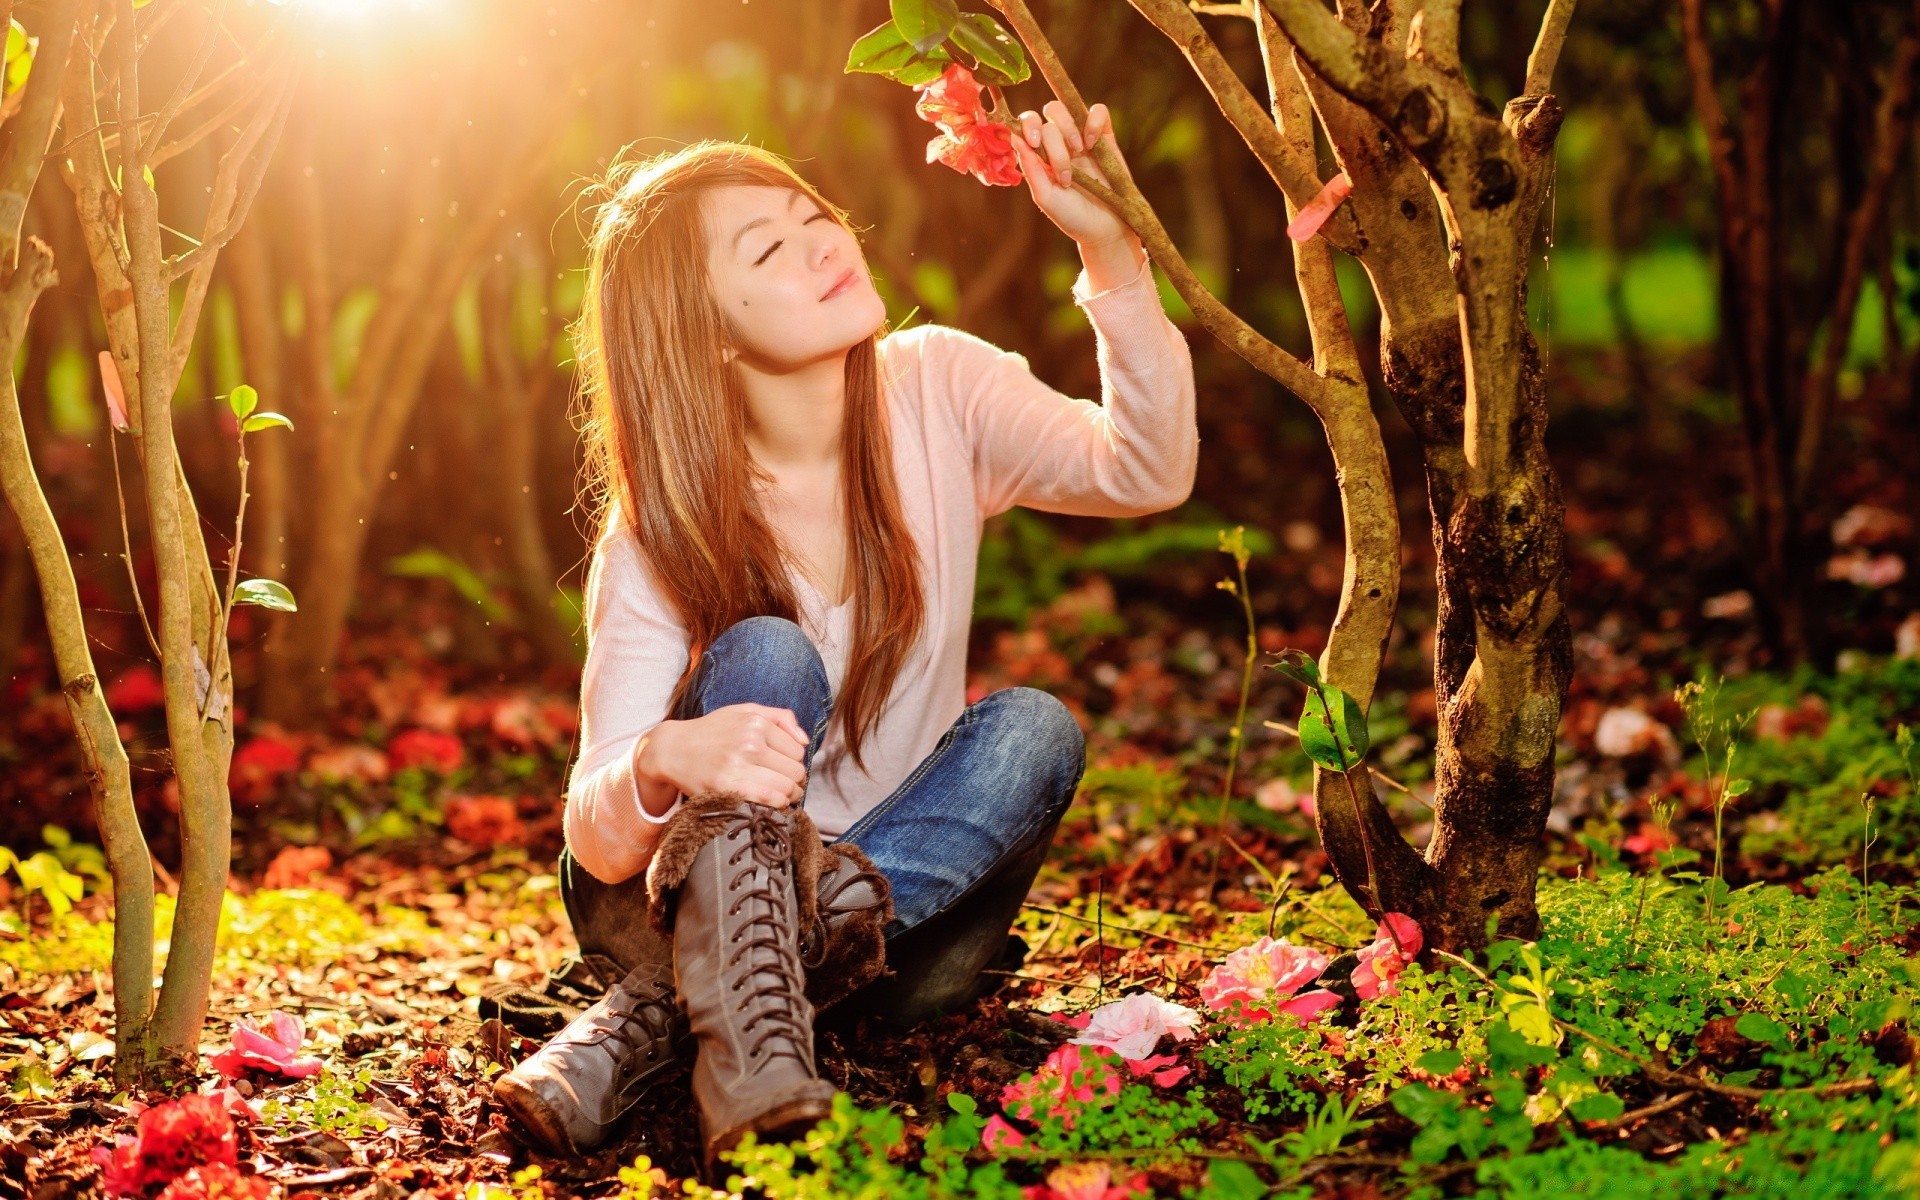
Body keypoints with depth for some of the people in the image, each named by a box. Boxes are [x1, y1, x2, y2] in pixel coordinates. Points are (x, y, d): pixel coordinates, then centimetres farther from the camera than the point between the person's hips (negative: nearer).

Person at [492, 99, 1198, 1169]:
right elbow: (597, 845, -23)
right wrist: (661, 762, -48)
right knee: (766, 659, -28)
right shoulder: (660, 534, -17)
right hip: (694, 887, -3)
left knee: (1033, 729, -26)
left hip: (883, 889, 3)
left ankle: (656, 1019, -32)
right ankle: (748, 1051, -44)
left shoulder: (935, 389, -9)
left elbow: (1148, 475, -24)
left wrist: (1113, 253, -37)